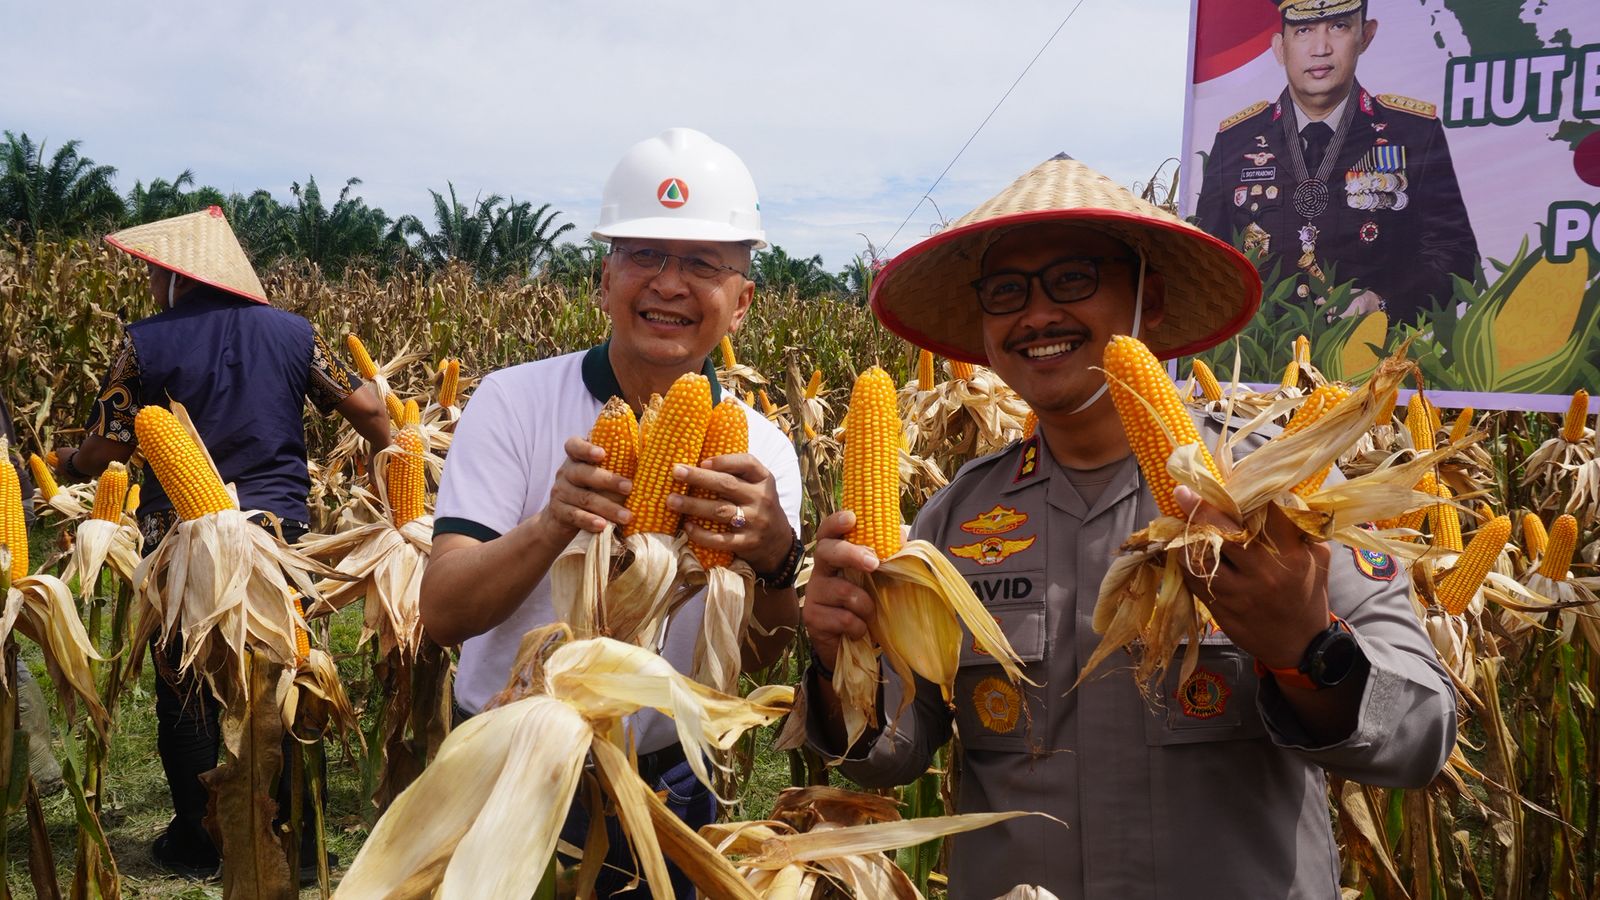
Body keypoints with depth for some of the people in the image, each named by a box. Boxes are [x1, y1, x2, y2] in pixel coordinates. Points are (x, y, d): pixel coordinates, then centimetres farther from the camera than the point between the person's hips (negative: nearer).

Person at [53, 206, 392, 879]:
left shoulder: (146, 343, -5)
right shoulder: (292, 331, 3)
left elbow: (105, 451, -4)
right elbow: (365, 407, 6)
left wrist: (64, 465, 17)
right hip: (278, 528, 2)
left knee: (185, 693, 12)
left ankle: (196, 843, 22)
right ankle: (297, 841, 17)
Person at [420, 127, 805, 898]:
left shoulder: (761, 450, -5)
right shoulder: (514, 402, -11)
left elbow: (753, 658, -16)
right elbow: (442, 613, -18)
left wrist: (774, 557, -38)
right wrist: (552, 525, -36)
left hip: (664, 787, 2)